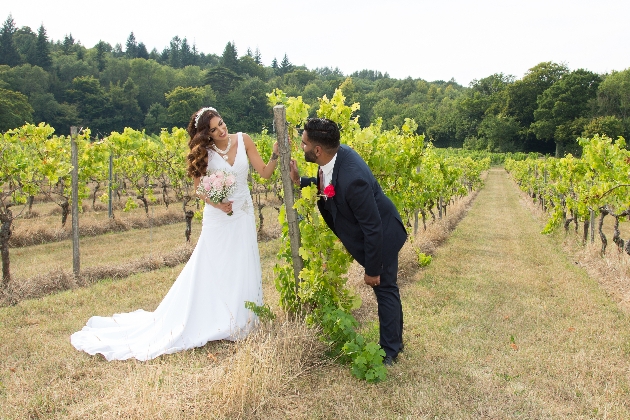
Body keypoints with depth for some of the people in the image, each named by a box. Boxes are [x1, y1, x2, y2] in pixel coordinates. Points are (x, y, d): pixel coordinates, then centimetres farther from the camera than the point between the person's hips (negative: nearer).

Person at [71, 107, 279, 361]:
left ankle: (239, 322, 25)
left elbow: (264, 172, -4)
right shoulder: (204, 152, -8)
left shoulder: (243, 140, -4)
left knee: (242, 270, 9)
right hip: (218, 217, -3)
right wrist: (216, 203, -17)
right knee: (211, 271, 2)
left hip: (243, 216, 3)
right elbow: (199, 188, -1)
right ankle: (210, 323, 16)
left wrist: (276, 154, -20)